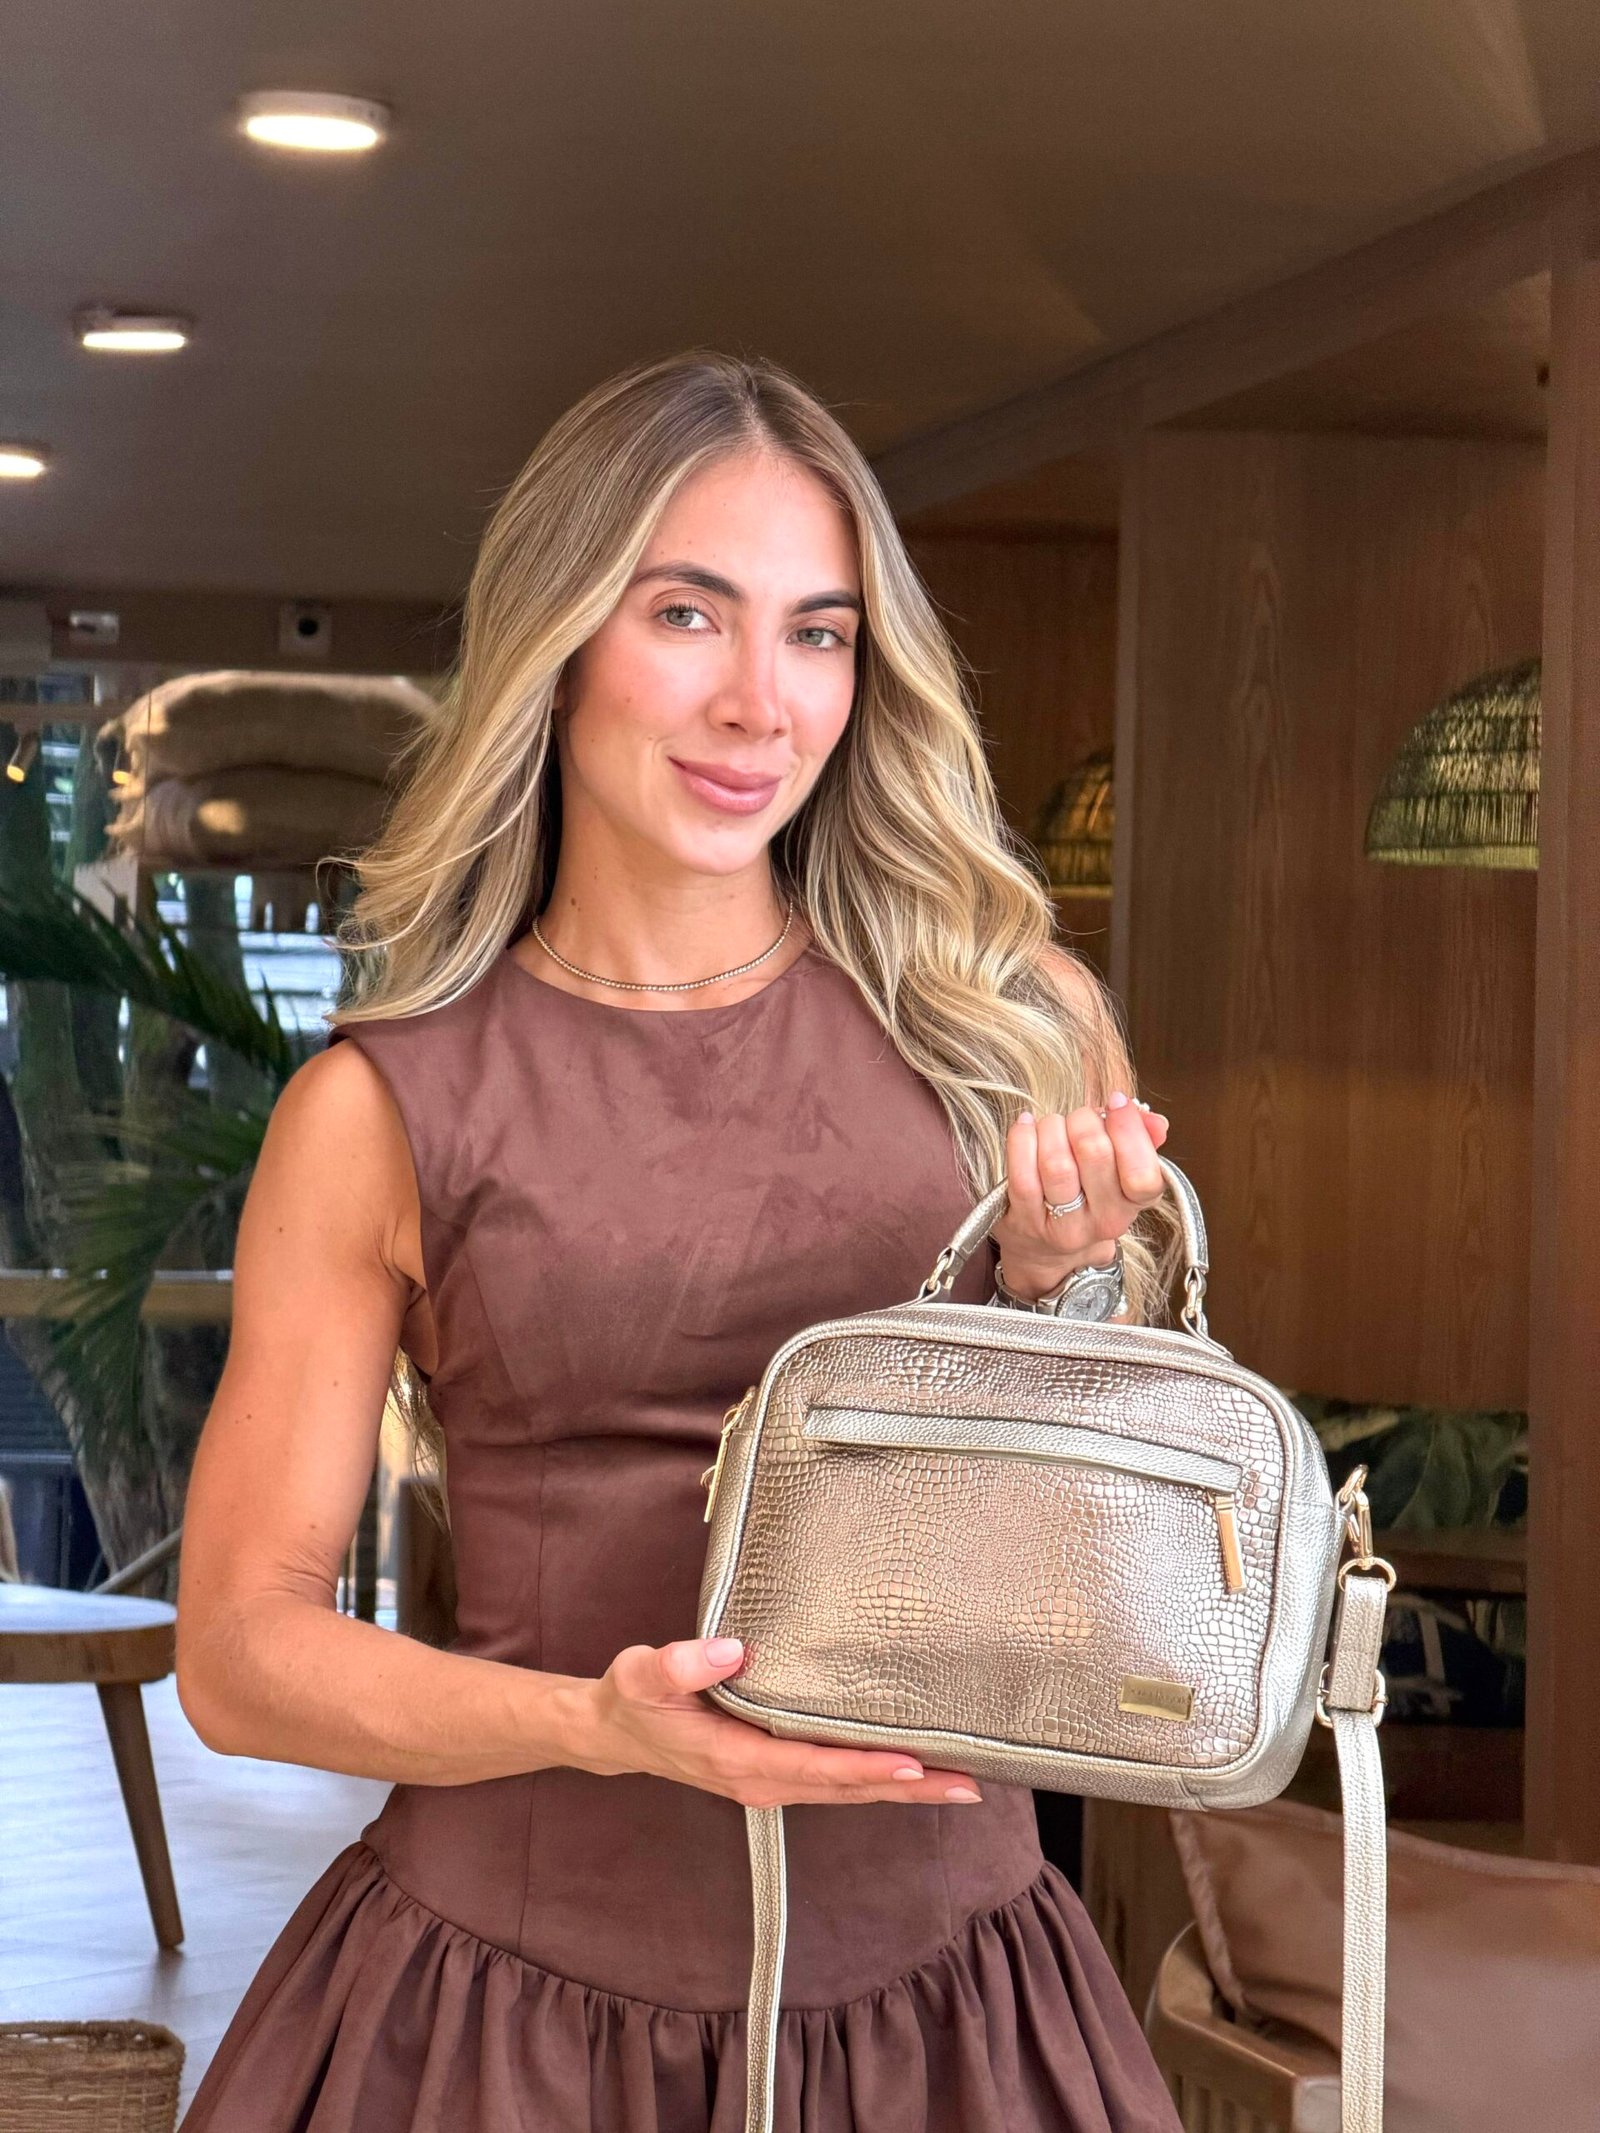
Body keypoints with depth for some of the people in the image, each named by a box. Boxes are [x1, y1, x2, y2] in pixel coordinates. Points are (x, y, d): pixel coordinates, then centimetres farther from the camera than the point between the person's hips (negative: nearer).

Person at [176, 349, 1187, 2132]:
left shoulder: (1008, 1025, 3)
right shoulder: (379, 1113, -3)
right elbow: (240, 1646, -2)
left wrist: (1064, 1290, -10)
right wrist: (599, 1724, -18)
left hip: (938, 1978, 2)